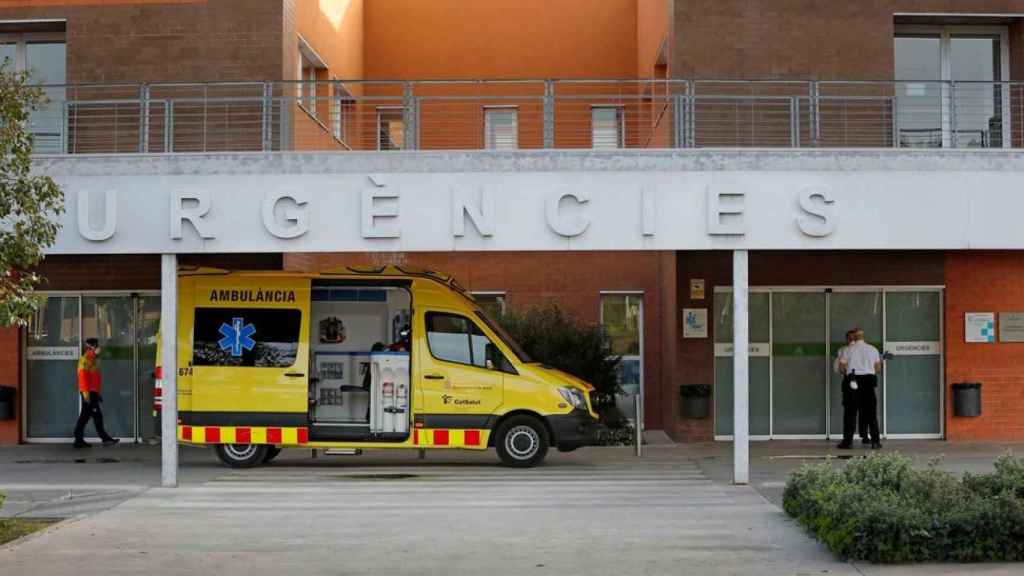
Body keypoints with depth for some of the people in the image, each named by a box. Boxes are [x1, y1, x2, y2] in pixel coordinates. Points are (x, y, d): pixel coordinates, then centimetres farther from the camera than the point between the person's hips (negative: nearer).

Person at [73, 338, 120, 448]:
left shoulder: (93, 360, 20)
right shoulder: (85, 360, -10)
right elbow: (83, 376, -18)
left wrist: (97, 393, 25)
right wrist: (85, 392, -24)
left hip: (92, 392, 10)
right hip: (88, 392, -10)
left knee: (84, 417, 10)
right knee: (97, 415, -9)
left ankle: (79, 440, 12)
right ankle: (105, 438, -9)